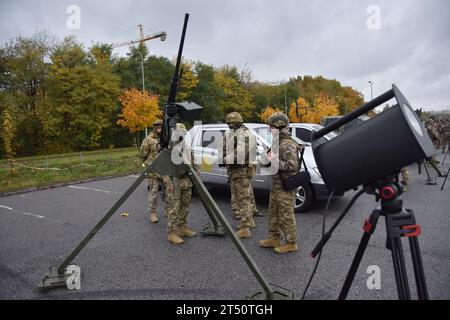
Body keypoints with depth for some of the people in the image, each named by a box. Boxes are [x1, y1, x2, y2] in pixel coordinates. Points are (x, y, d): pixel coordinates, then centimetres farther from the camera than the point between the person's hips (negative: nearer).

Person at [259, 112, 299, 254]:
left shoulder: (288, 145, -18)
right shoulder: (277, 142, 13)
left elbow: (292, 165, -26)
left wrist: (275, 162, -23)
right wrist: (270, 158, 7)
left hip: (285, 187, -10)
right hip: (275, 185, 10)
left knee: (286, 216, 1)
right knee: (273, 213, 19)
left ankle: (291, 243, 14)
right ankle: (274, 238, 33)